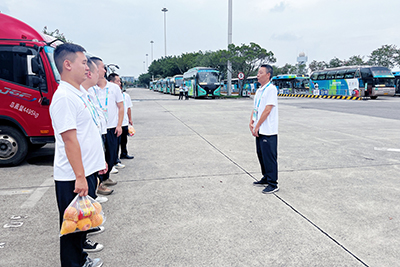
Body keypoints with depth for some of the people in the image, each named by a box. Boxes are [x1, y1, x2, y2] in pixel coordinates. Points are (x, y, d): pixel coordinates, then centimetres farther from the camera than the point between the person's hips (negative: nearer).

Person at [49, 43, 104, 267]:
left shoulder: (78, 94, 13)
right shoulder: (64, 97, -19)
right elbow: (69, 139, -23)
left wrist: (99, 160, 22)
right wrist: (79, 177, -22)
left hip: (86, 172, 10)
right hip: (74, 177, -10)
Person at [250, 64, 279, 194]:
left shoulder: (271, 89, -12)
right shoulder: (259, 90, 15)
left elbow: (267, 110, -18)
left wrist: (257, 126, -15)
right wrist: (251, 122, 2)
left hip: (268, 131, -9)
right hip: (259, 130, 9)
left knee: (269, 157, -3)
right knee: (261, 155, 16)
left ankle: (273, 184, 7)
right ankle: (266, 178, 31)